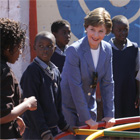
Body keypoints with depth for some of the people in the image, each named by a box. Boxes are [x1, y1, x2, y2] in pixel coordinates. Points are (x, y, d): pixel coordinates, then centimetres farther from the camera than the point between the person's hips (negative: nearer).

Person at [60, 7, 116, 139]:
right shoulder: (74, 50, -19)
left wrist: (109, 114, -1)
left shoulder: (107, 50, -1)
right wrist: (86, 118, -19)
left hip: (89, 107, 5)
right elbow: (75, 86, -20)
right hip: (69, 108, -5)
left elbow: (107, 83, 3)